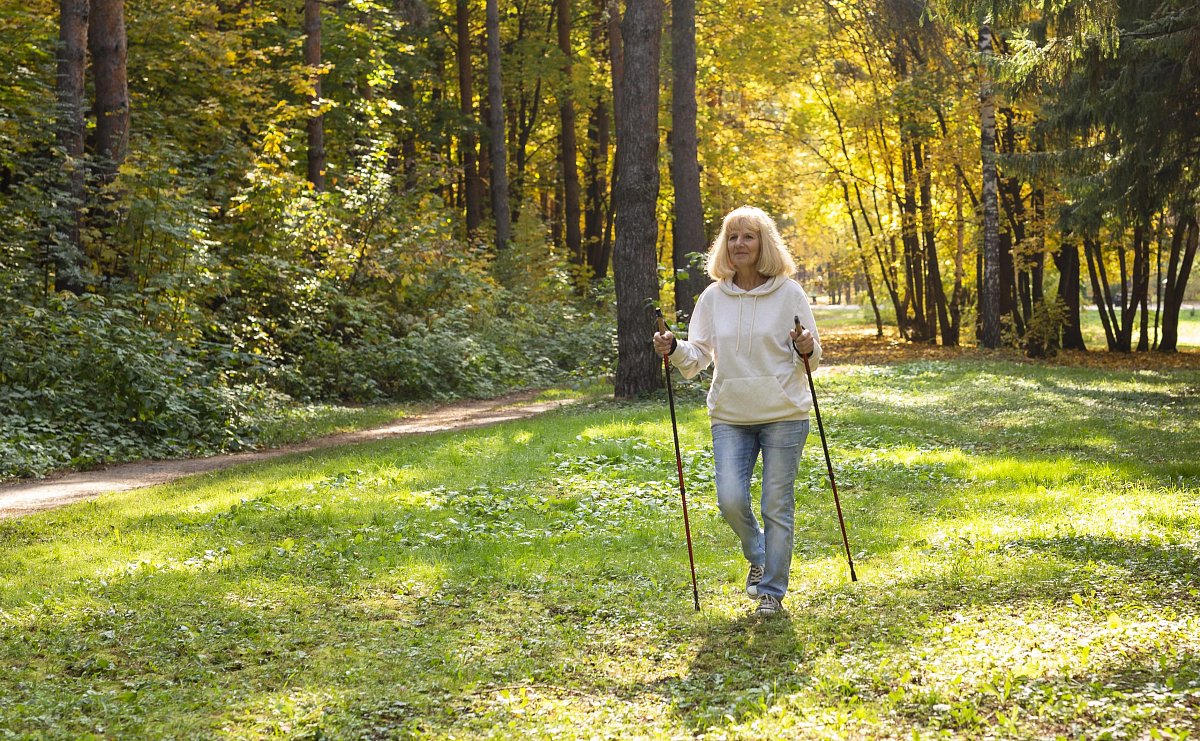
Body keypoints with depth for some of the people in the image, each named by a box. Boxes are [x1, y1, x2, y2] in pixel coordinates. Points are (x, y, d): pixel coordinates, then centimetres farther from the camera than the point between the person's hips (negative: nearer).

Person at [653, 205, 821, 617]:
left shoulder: (789, 293, -3)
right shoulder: (713, 297, 4)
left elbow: (811, 360, 1)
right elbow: (699, 356, 5)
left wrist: (806, 350, -21)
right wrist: (674, 350, -15)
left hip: (784, 414, -2)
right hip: (730, 417, 2)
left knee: (777, 506, 2)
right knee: (731, 501, -7)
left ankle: (772, 591, 17)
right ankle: (758, 555, 25)